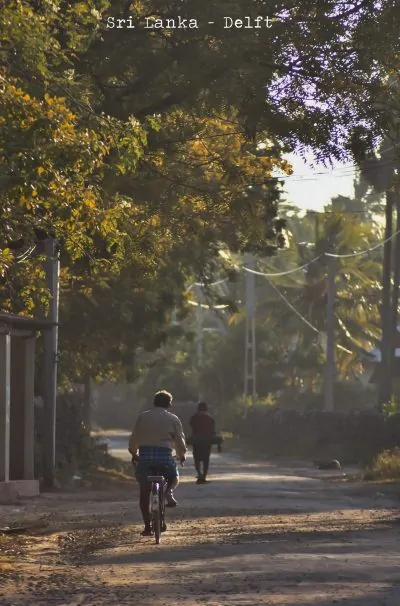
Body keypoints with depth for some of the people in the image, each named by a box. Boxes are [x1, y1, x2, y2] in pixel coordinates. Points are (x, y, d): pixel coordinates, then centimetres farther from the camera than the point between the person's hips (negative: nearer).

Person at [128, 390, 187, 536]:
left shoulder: (143, 417, 12)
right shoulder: (173, 419, 7)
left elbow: (134, 439, 12)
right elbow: (180, 441, 6)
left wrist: (134, 454, 28)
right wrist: (182, 456, 24)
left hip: (145, 456, 1)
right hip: (165, 455, -1)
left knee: (144, 493, 9)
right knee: (174, 477, 28)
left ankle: (147, 527, 5)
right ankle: (169, 491, -5)